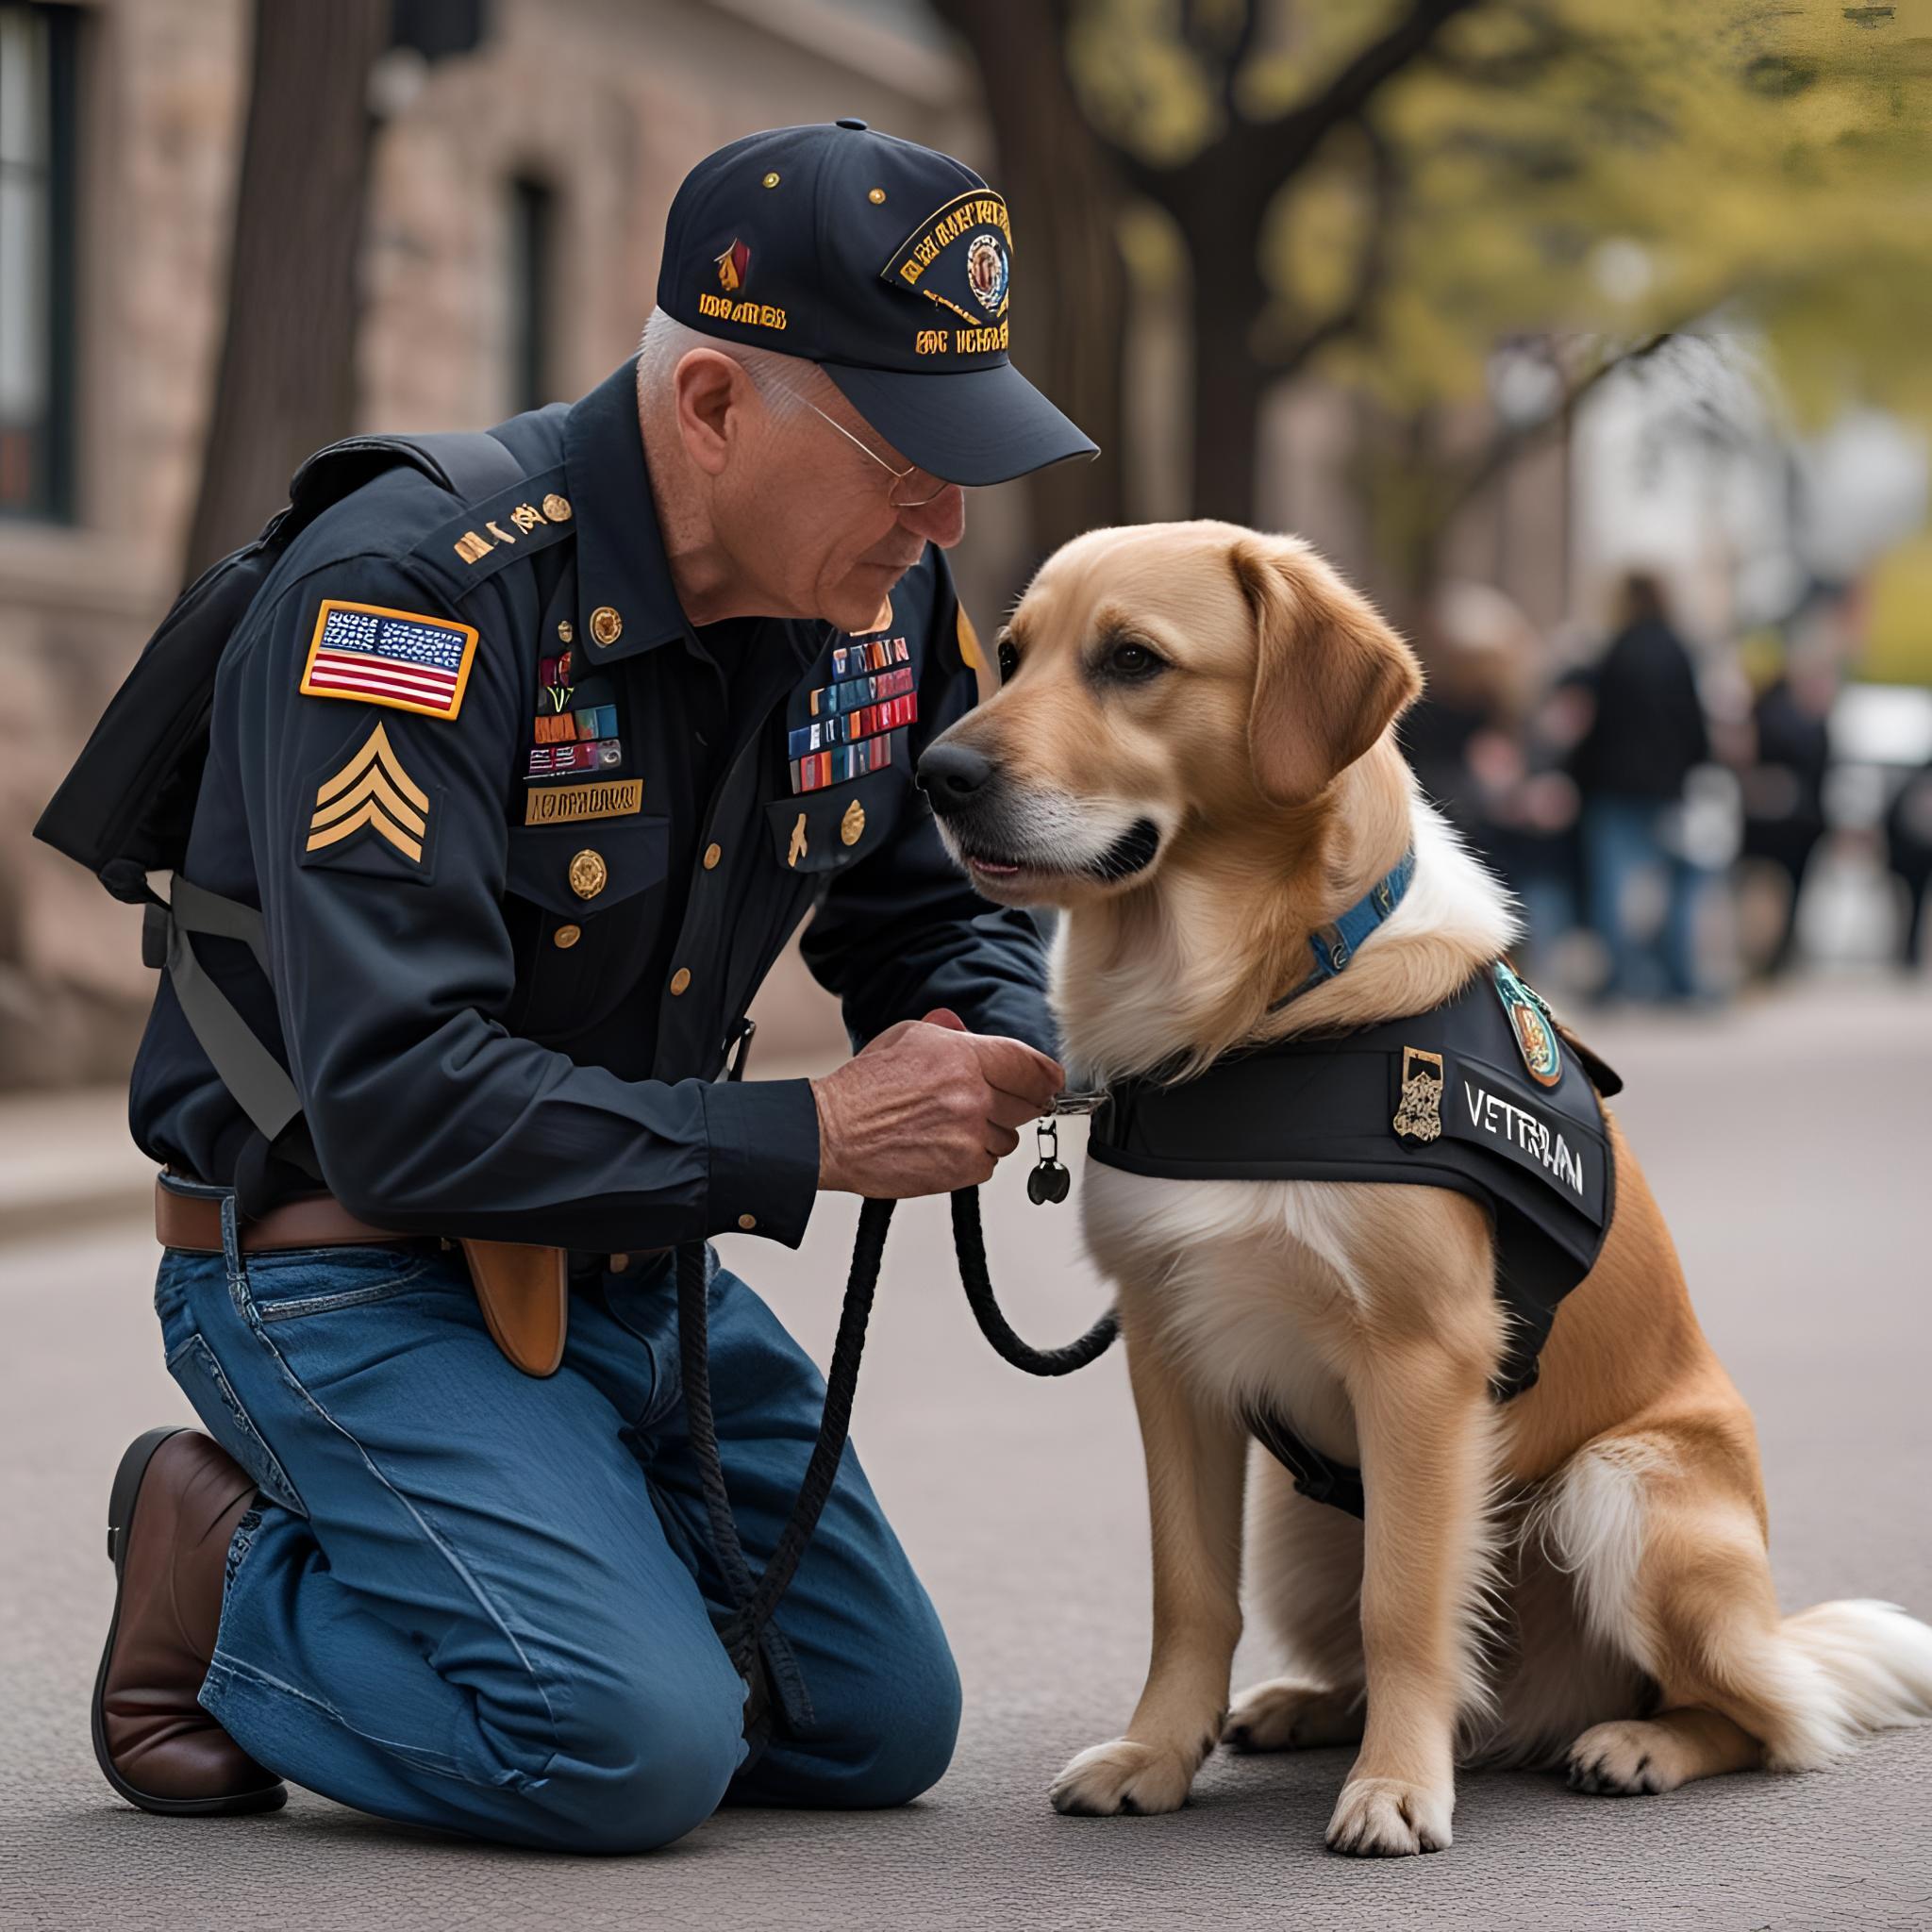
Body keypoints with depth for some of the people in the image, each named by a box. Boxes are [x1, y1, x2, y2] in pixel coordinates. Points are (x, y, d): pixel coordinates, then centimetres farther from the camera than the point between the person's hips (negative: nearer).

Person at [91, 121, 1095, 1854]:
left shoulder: (884, 597, -4)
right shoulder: (410, 601, -27)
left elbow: (947, 911, 12)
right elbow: (401, 1101, -32)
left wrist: (985, 1046, -13)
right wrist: (810, 1142, -29)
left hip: (628, 1259, 8)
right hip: (348, 1264, -8)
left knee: (881, 1727, 9)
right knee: (636, 1747, -24)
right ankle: (227, 1583, 2)